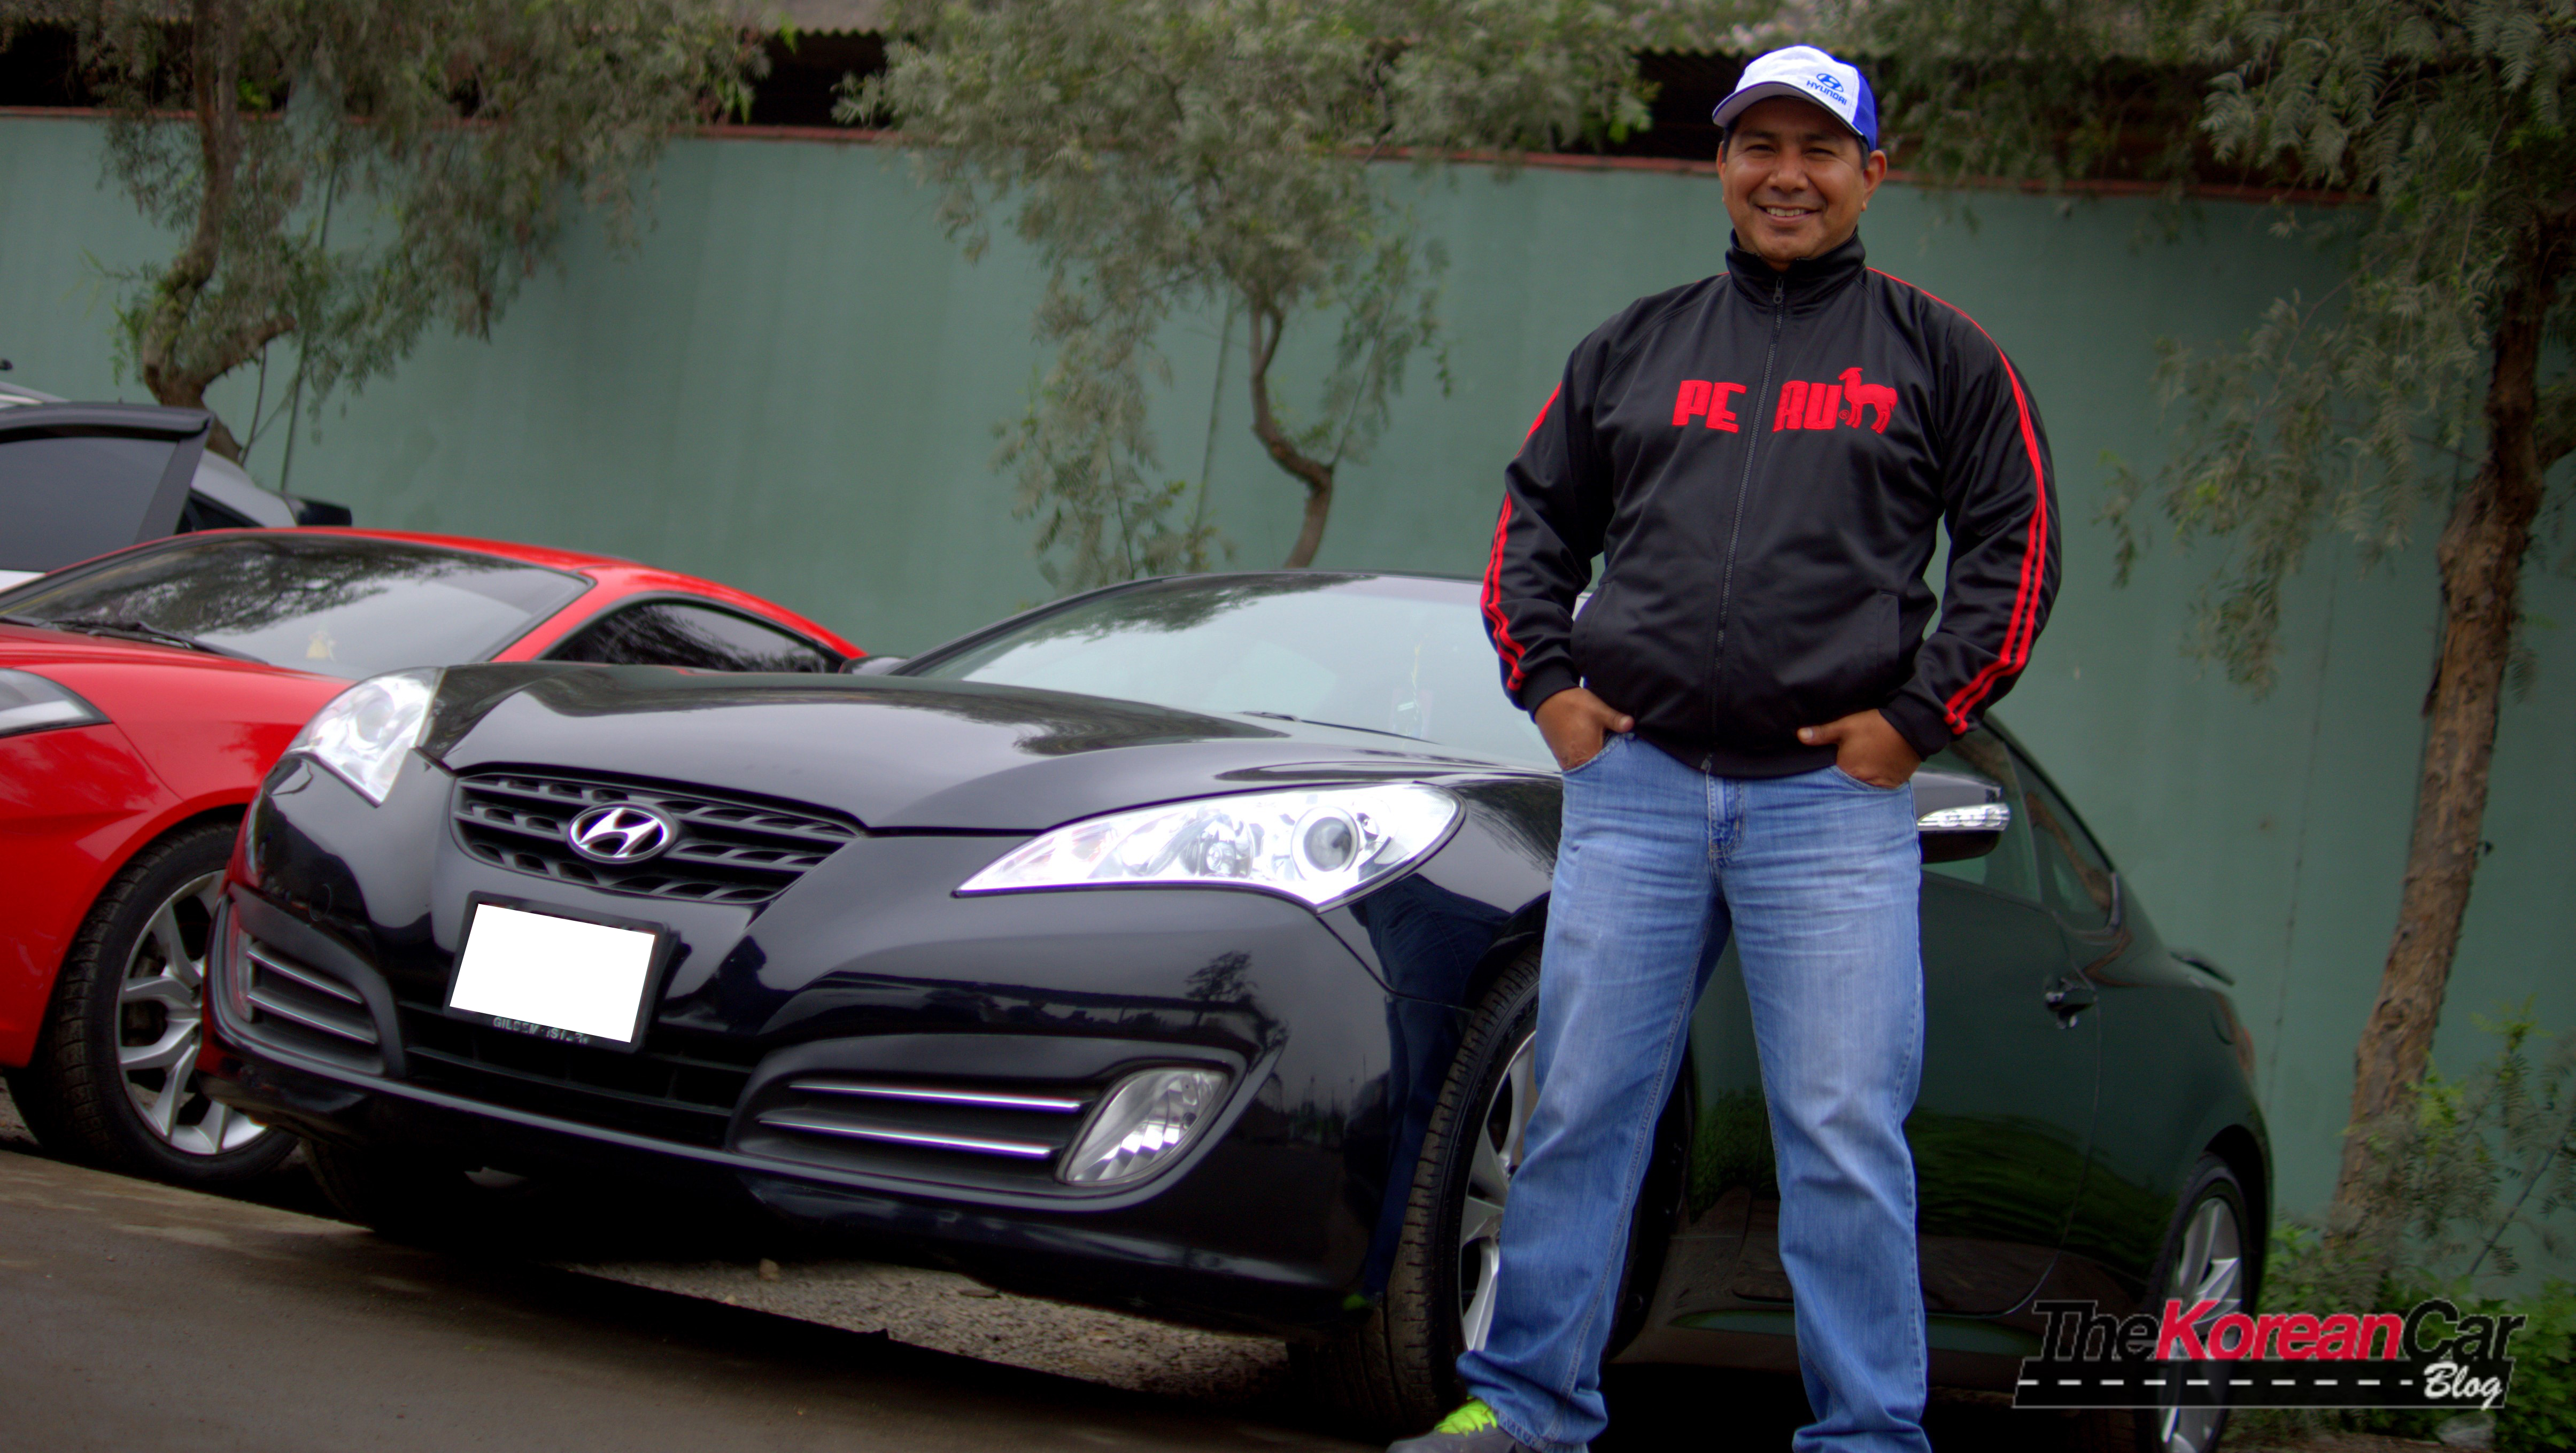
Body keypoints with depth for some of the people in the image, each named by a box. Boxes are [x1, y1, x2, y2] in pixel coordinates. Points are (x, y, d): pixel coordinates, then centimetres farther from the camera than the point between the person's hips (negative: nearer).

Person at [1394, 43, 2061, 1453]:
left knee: (1845, 1138, -4)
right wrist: (1544, 680, 7)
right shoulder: (1633, 346, 16)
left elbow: (2014, 542, 6)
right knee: (1580, 1110, 4)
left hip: (1836, 800, -2)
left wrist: (1920, 715, -3)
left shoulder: (1938, 354, 9)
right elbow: (1535, 517, 21)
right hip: (1632, 780, 3)